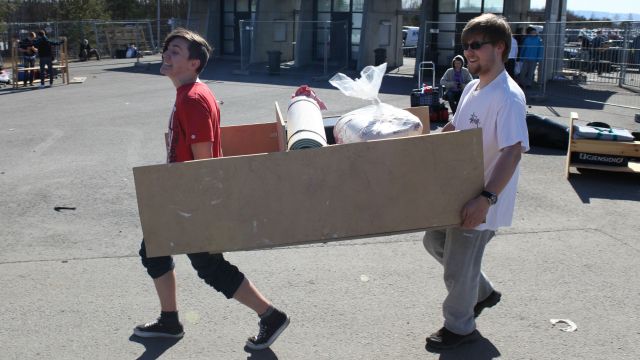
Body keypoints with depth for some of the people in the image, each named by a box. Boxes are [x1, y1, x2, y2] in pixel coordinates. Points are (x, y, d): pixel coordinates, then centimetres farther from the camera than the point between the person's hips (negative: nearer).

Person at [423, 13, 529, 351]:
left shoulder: (508, 97, -23)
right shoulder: (473, 88, 7)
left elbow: (512, 151, -30)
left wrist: (486, 199, -37)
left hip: (480, 202, -10)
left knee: (459, 267, 4)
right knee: (435, 241, 24)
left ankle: (459, 326, 29)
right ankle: (482, 292, 41)